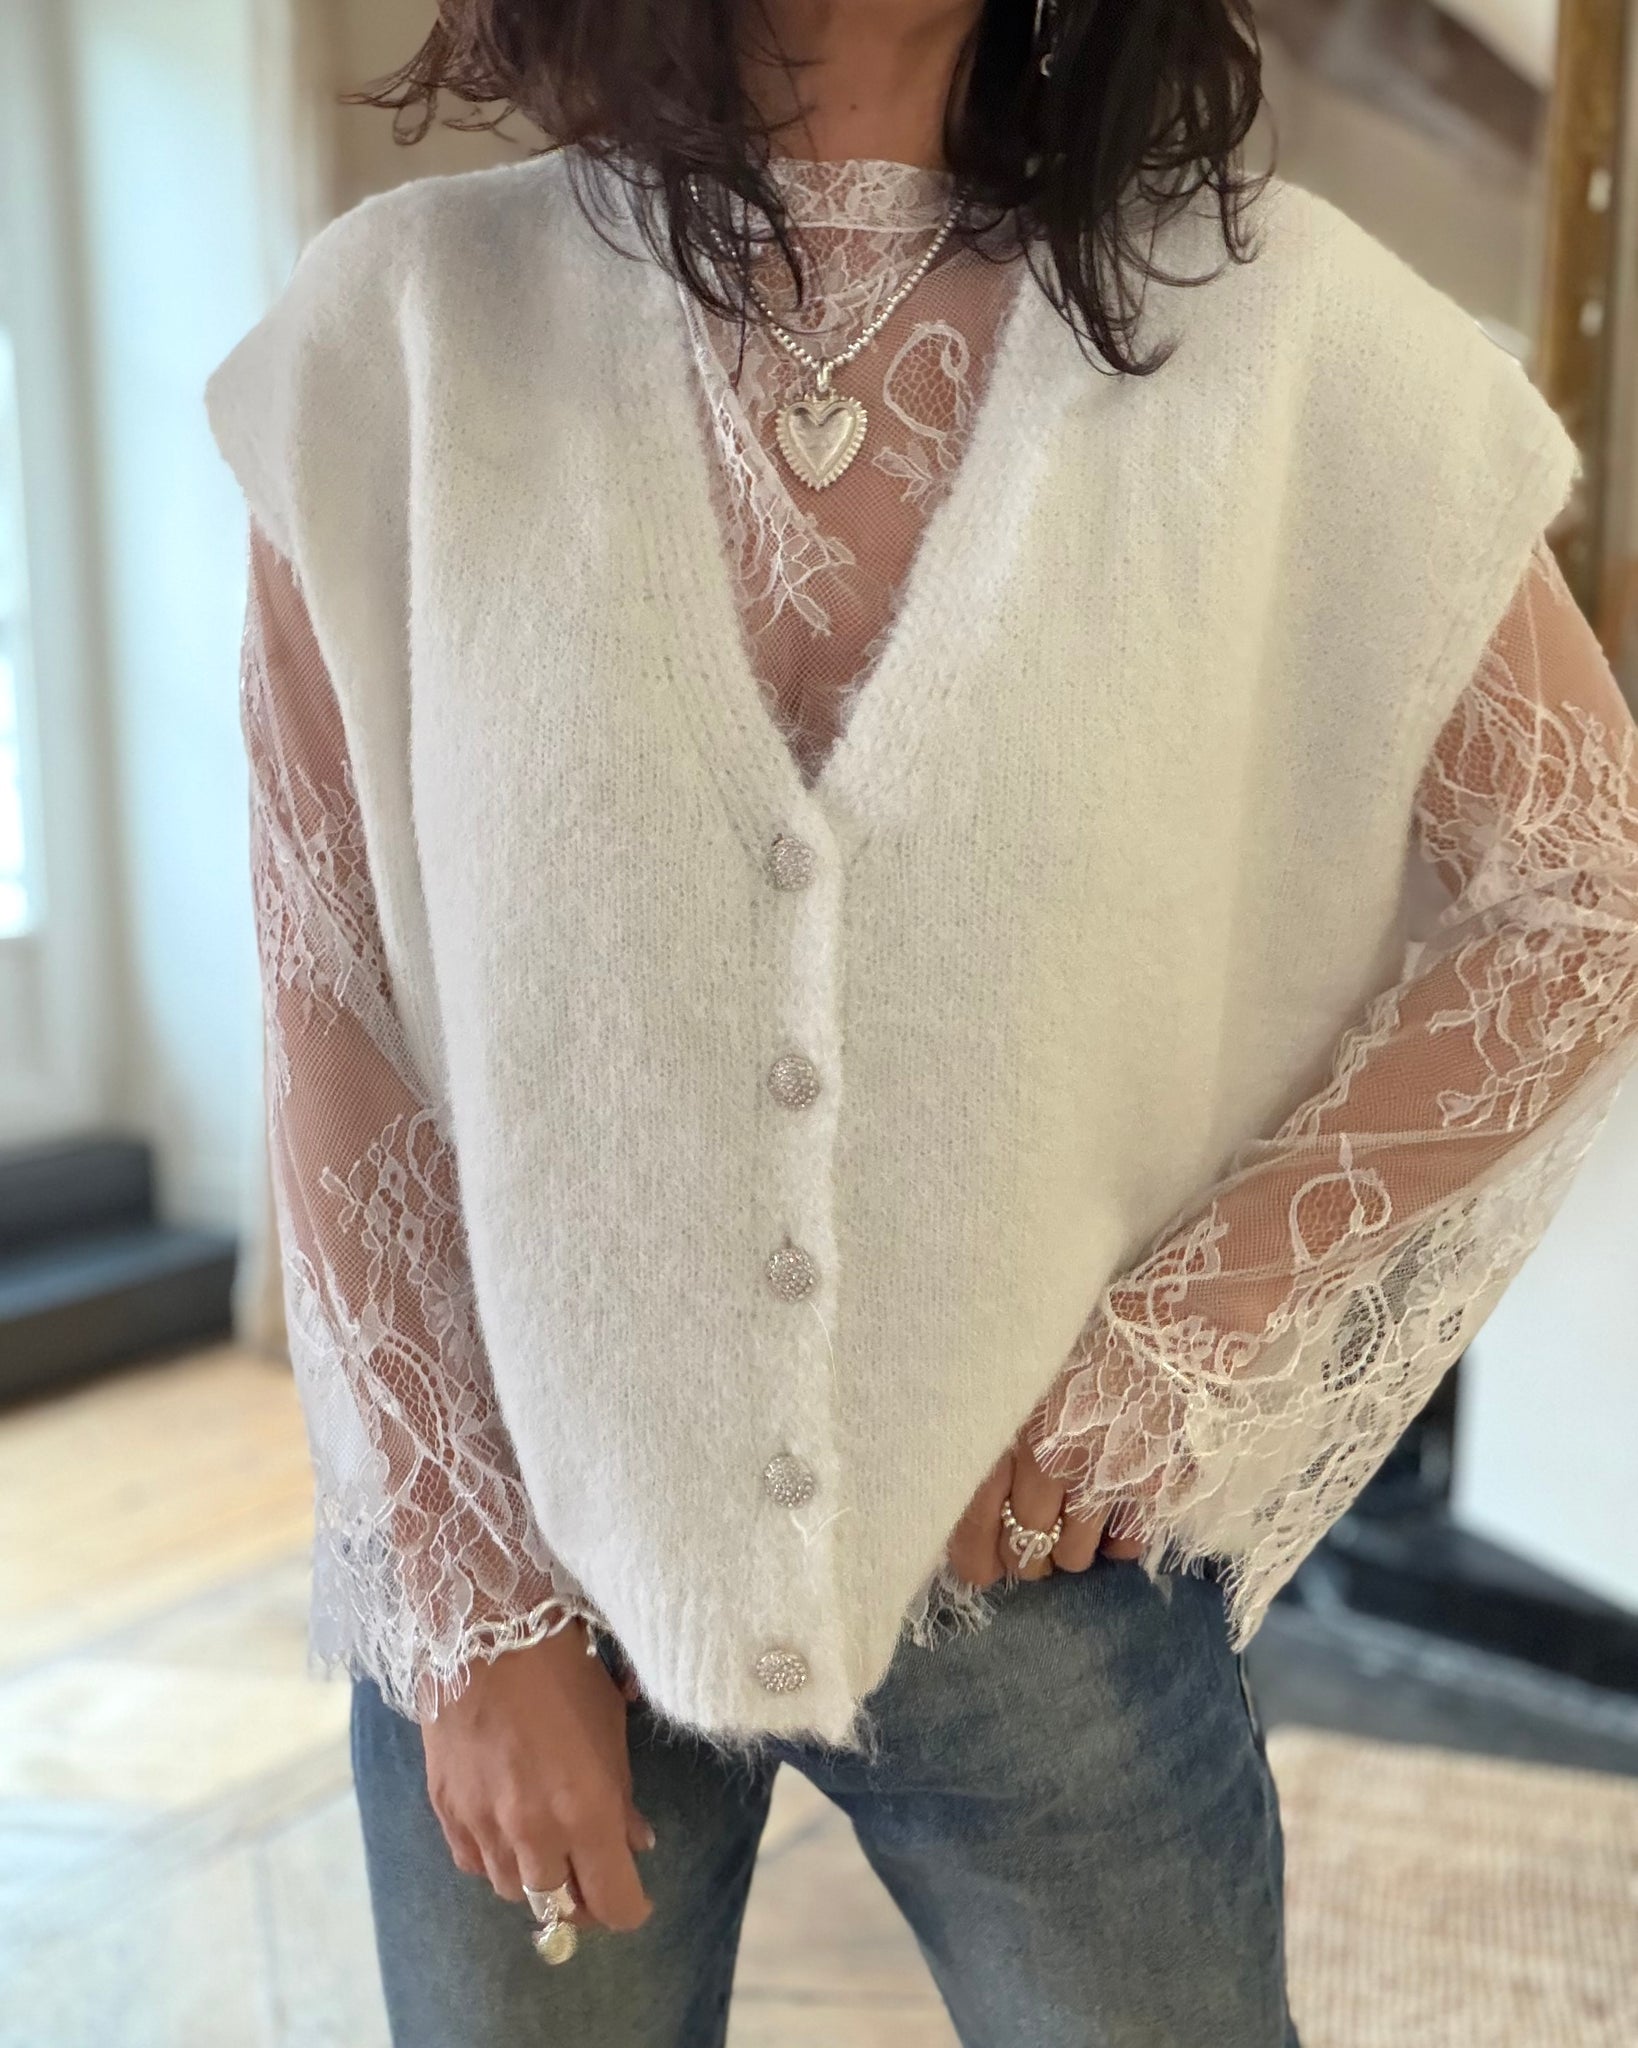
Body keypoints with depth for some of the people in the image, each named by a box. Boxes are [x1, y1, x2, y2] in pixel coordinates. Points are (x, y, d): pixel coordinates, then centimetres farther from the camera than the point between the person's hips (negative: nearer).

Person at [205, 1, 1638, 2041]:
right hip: (526, 1539, 1)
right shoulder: (401, 330, -8)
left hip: (1043, 1559, 0)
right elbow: (330, 1015, -6)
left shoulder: (1278, 336, -9)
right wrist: (470, 1604, -5)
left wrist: (1168, 1353, -8)